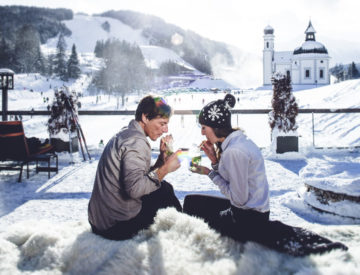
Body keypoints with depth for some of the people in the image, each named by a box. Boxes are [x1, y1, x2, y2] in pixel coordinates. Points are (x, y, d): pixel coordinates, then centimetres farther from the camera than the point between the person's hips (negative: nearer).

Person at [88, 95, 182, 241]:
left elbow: (143, 176, 12)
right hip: (117, 227, -10)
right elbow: (134, 188, -32)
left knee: (164, 187, 19)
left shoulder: (124, 134, 12)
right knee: (166, 191, 4)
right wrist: (164, 169, -23)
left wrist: (162, 158, 2)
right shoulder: (137, 141, -20)